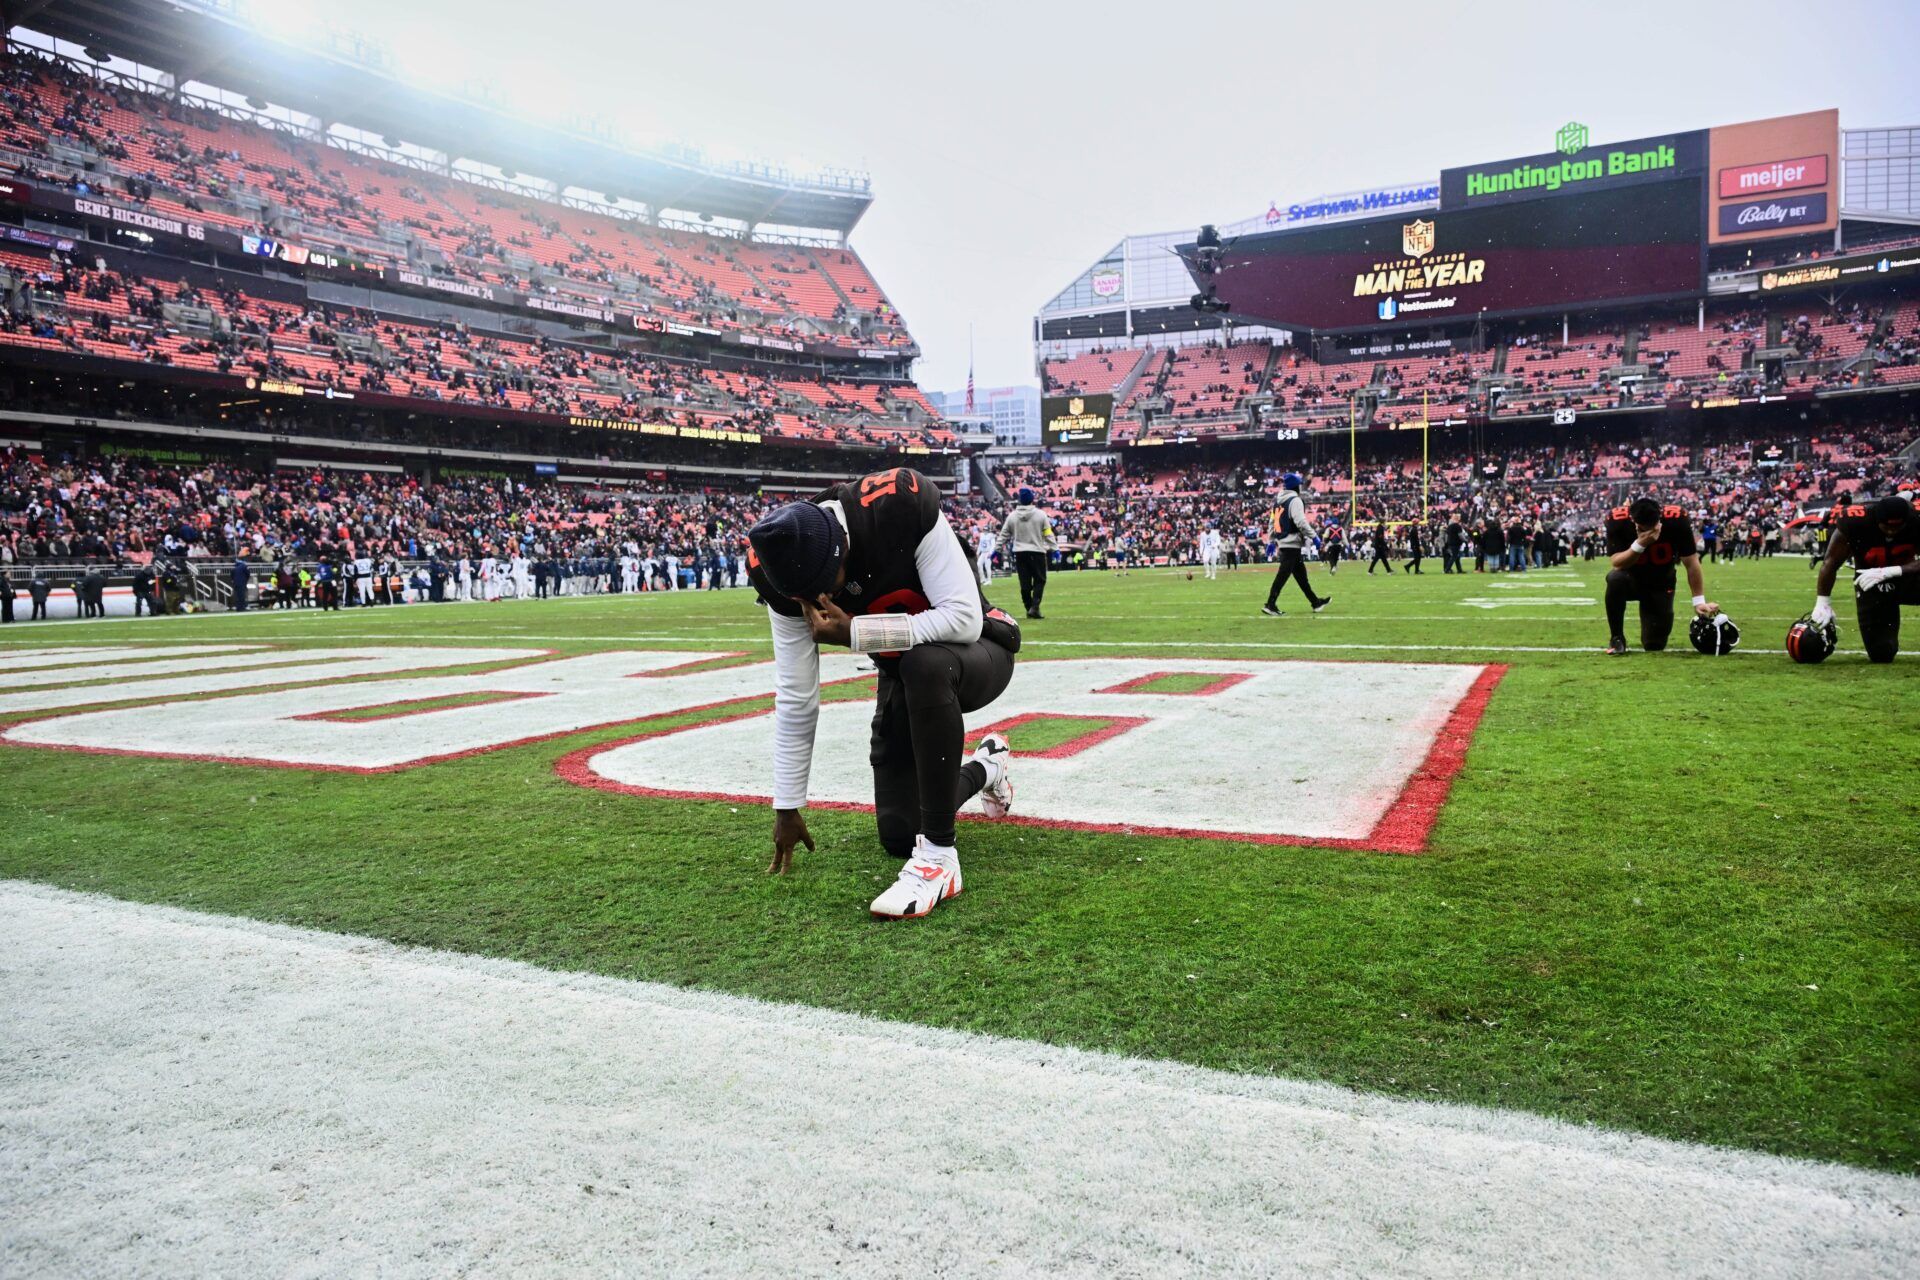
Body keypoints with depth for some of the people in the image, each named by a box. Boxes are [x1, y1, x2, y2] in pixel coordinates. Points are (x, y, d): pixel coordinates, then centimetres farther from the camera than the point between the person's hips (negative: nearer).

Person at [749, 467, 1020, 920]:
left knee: (924, 664, -41)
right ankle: (983, 768, 32)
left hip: (979, 655, -5)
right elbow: (795, 700, -11)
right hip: (906, 677, 5)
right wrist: (787, 808, -6)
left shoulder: (902, 504, -33)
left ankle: (938, 855, -29)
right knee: (898, 836, 3)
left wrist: (852, 633, -35)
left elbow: (965, 619, -34)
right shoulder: (780, 569, -19)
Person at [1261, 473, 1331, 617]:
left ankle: (1316, 602, 22)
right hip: (1292, 544, -9)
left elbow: (1273, 522, 18)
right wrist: (1313, 536, -15)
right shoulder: (1295, 500, -12)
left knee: (1300, 574, 14)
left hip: (1283, 543, 9)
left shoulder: (1279, 501, 14)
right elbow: (1301, 522, -22)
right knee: (1282, 575, -8)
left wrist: (1272, 541, 24)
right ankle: (1270, 605, -10)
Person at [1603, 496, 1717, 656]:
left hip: (1660, 586, 1)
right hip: (1632, 580, -1)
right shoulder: (1617, 520, -25)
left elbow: (1692, 564, -14)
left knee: (1655, 645, -6)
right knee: (1615, 578, -39)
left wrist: (1699, 601, -14)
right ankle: (1616, 638, -19)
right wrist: (1640, 544, -43)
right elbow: (1618, 564, -27)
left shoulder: (1676, 520, -23)